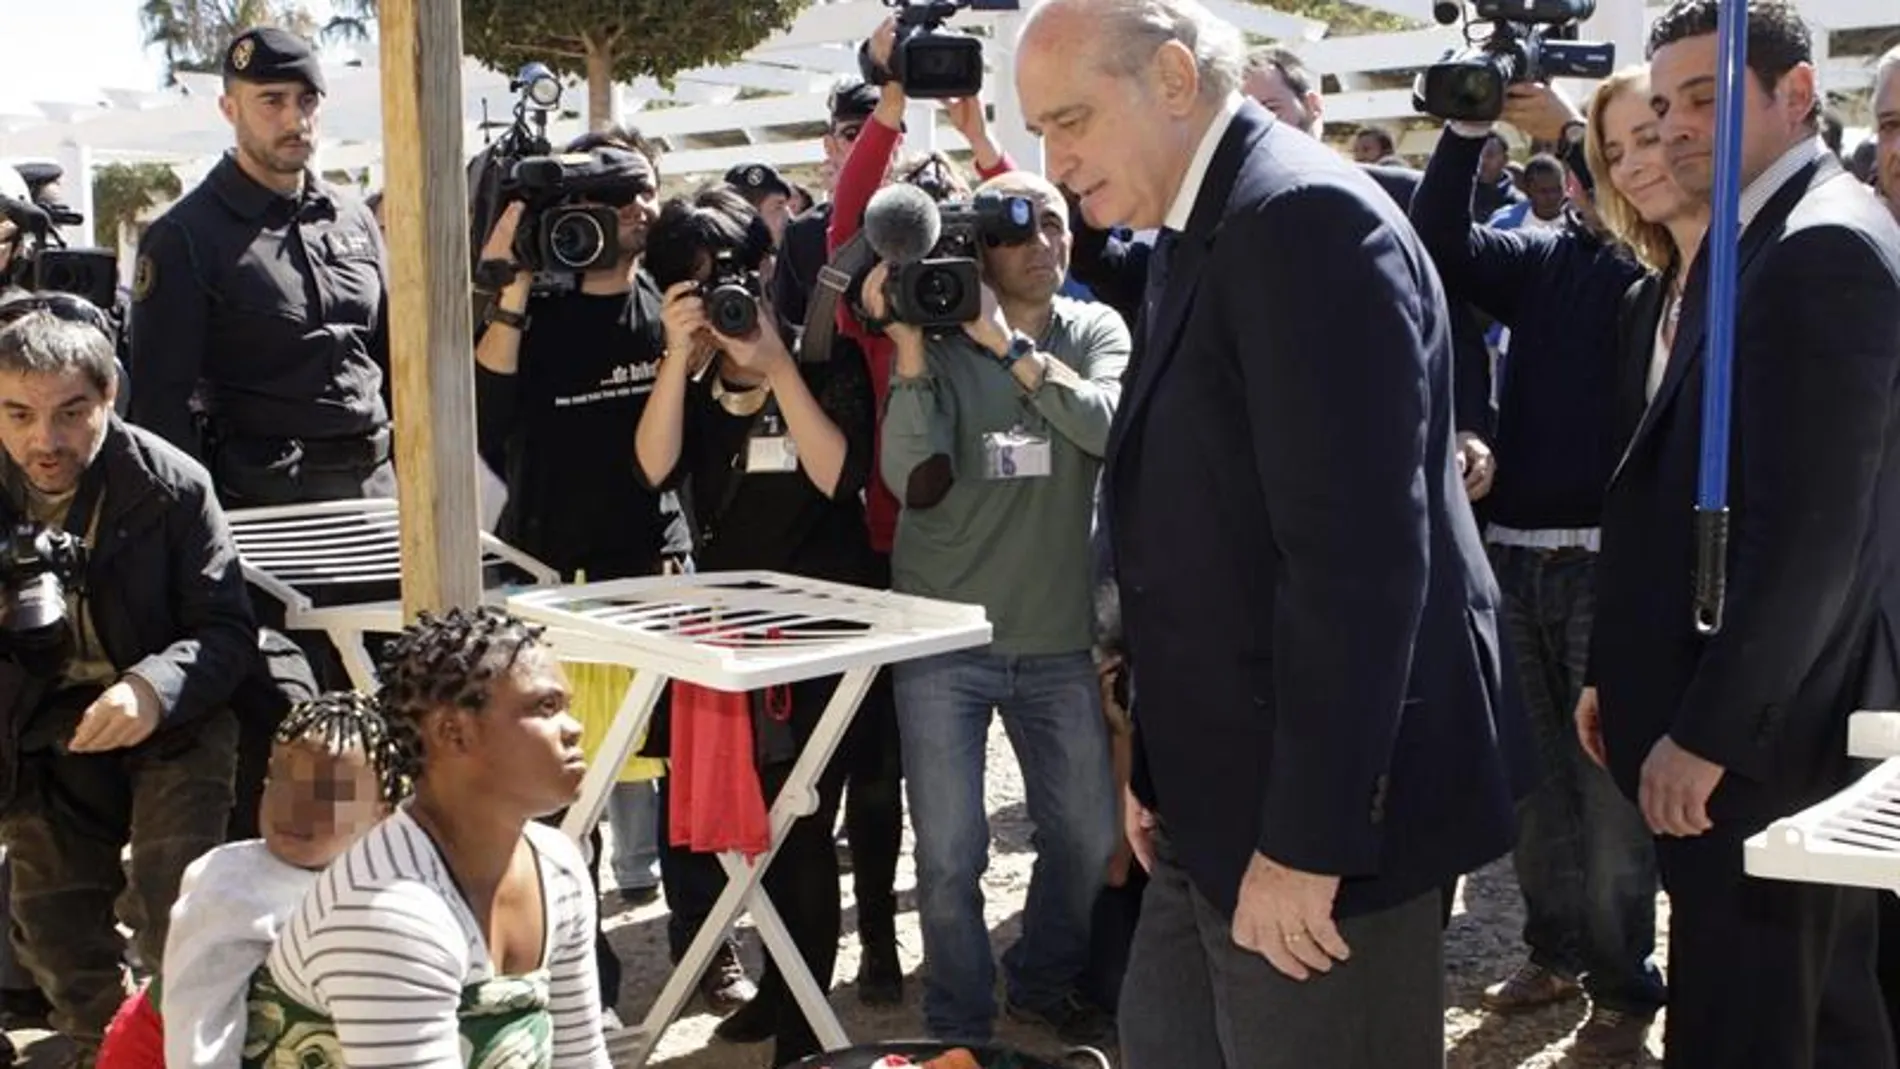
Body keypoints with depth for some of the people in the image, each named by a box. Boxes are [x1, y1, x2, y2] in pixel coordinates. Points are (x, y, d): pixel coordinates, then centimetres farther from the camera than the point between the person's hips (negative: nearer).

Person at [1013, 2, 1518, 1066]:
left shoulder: (1303, 216, -18)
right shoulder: (1198, 234, 12)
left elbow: (1359, 556, -24)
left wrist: (1307, 839, -22)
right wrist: (1161, 771, 16)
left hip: (1321, 814, -9)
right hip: (1224, 799, 9)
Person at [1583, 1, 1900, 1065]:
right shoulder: (1757, 239, 13)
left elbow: (1808, 532, -24)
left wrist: (1705, 732, -20)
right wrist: (1627, 679, 15)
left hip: (1767, 732, -10)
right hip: (1755, 715, 10)